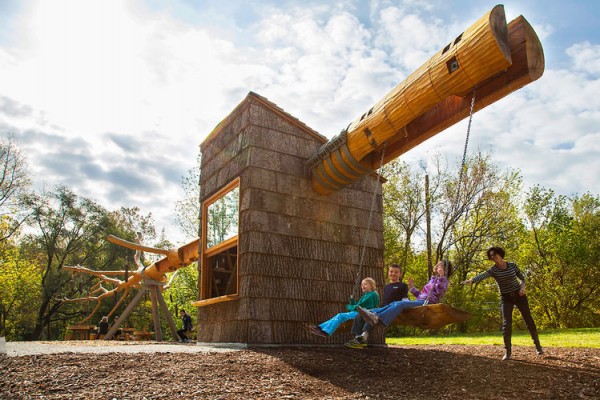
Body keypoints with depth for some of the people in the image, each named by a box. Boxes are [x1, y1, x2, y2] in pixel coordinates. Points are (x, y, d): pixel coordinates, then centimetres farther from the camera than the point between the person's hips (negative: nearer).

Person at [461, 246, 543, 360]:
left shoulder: (512, 265, -6)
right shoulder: (493, 270, -13)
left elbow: (522, 277, 5)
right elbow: (482, 275, -33)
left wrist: (522, 287, -17)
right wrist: (471, 280, -54)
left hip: (519, 295, 1)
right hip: (506, 298, -1)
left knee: (529, 320, 7)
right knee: (506, 324, -13)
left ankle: (537, 345, 30)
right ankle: (507, 352, -4)